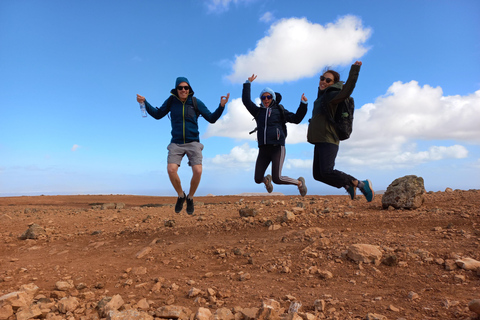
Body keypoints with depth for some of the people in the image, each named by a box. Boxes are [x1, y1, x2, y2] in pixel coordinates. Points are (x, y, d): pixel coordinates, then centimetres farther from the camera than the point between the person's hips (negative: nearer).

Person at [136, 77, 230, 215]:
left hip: (193, 143, -1)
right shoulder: (171, 101, 2)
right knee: (171, 170, -21)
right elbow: (158, 115, 14)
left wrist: (221, 106, -12)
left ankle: (190, 198, 9)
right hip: (176, 144, 1)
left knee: (197, 171, -19)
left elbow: (212, 119, 1)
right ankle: (181, 195, 7)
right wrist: (145, 103, 3)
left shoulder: (196, 102, -2)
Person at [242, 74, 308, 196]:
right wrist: (248, 84, 16)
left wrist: (303, 104, -8)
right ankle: (267, 180, 39)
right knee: (258, 179, 1)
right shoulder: (258, 111, 16)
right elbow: (246, 100, 15)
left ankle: (299, 182, 14)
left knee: (277, 179, -14)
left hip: (277, 148, -4)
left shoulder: (280, 110, 8)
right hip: (263, 149, 4)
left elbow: (296, 119, 1)